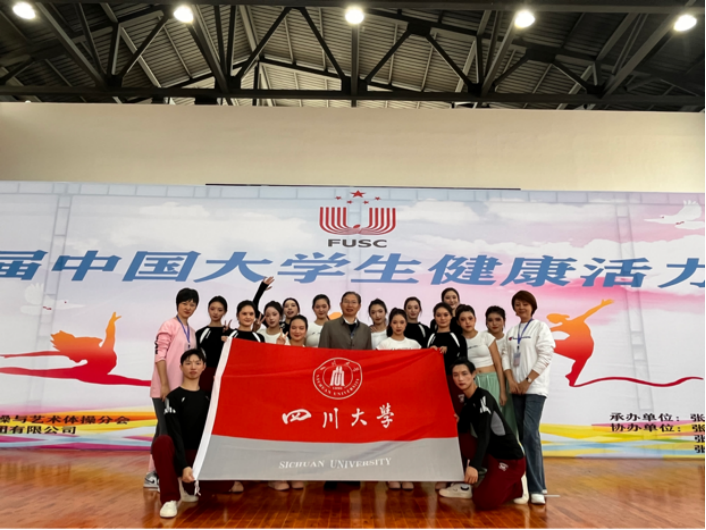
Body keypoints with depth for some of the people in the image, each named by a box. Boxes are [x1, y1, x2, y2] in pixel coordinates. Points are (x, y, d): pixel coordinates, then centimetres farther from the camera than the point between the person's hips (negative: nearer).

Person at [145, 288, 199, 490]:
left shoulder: (192, 332, 13)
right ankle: (155, 474, 8)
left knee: (168, 429, 13)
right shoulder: (169, 326, -9)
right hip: (165, 388, -7)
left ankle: (157, 472, 23)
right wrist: (164, 385, -20)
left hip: (180, 388, 7)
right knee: (166, 429, -3)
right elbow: (159, 356, -15)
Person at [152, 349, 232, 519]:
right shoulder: (174, 397, -5)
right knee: (162, 442, -36)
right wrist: (184, 466, -27)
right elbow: (175, 434, -16)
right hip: (178, 456, -3)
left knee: (224, 483, -24)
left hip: (200, 456, 3)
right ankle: (170, 499, -17)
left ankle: (190, 488, 10)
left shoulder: (208, 396, 9)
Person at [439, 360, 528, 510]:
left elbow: (484, 435, -31)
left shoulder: (483, 397, -20)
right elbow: (464, 428, 8)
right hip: (491, 453, 8)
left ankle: (518, 486, 7)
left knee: (484, 501, -17)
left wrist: (474, 465, -42)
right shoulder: (467, 401, 6)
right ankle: (465, 486, 3)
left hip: (511, 458, -8)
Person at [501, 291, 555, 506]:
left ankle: (537, 488, -11)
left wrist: (528, 381, -14)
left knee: (530, 434, -15)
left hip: (535, 387, -6)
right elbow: (506, 356, 9)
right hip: (517, 388, 6)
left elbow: (546, 356, -10)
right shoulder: (511, 332, 14)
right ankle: (536, 482, 16)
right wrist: (511, 380, -6)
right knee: (523, 435, 7)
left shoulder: (540, 327, -2)